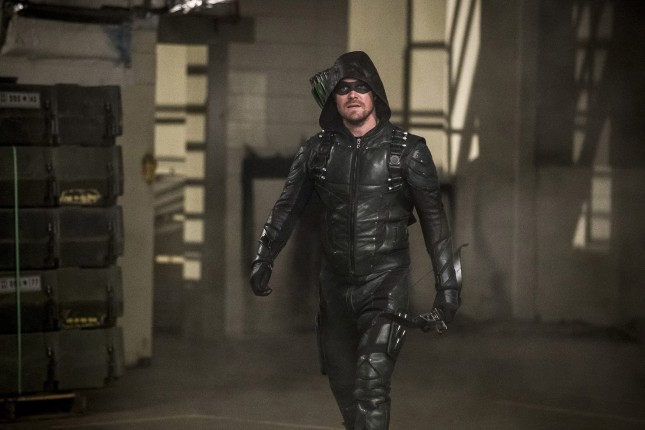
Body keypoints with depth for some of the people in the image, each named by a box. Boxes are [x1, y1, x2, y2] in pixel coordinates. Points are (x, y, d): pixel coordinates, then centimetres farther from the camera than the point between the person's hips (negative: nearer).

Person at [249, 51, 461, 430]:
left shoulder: (407, 151, -4)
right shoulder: (318, 150, 4)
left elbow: (433, 218, -2)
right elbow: (287, 209, 10)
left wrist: (447, 285, -4)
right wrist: (264, 259, 0)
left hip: (385, 285, -4)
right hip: (336, 285, 4)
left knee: (371, 388, -16)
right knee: (343, 385, 15)